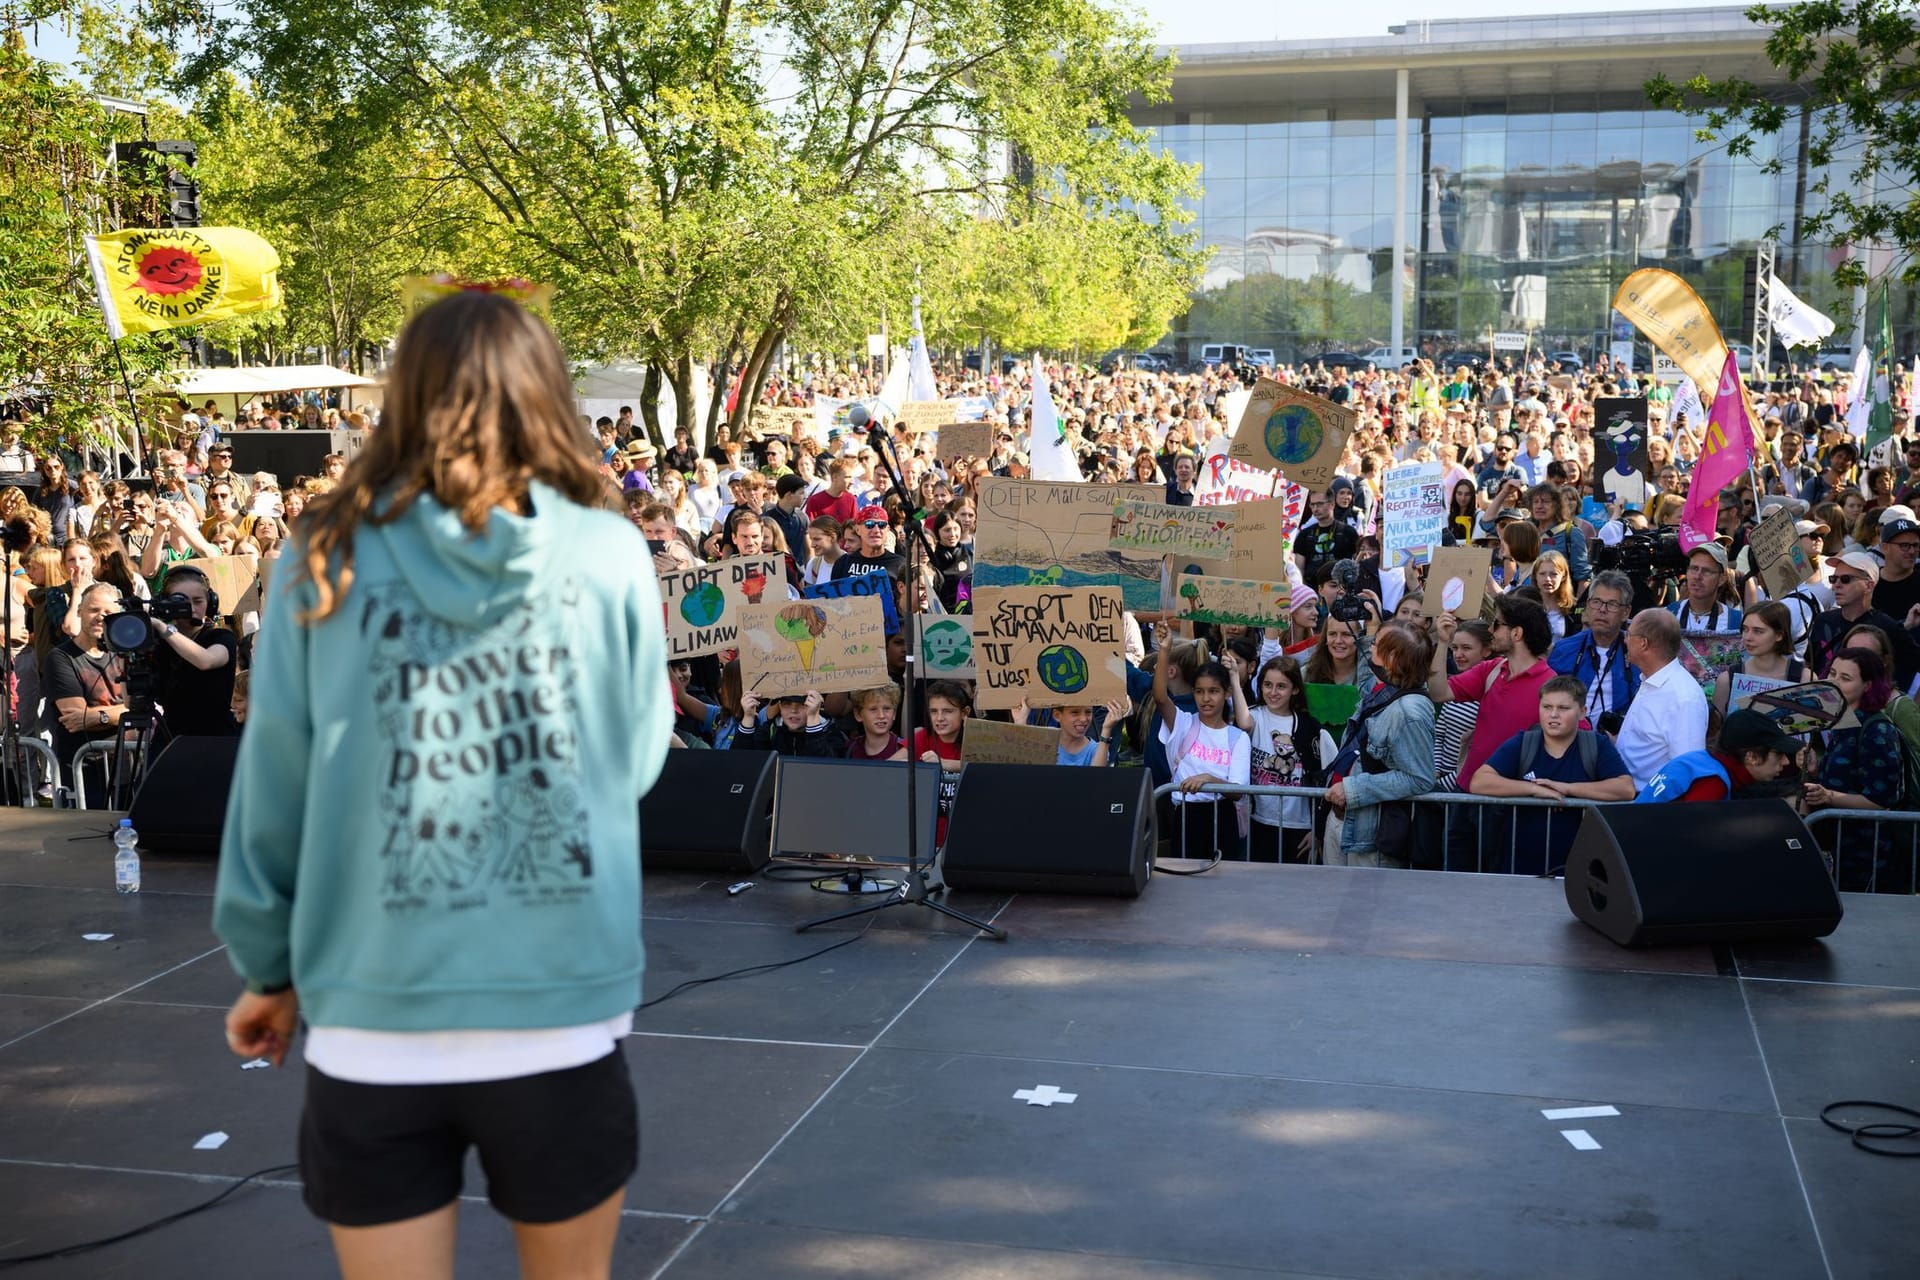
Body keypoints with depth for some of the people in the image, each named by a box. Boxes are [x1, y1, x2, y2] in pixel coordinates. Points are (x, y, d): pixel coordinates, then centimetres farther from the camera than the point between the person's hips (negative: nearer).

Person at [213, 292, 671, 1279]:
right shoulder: (610, 555, -3)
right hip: (561, 1021, 1)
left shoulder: (326, 559, -2)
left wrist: (269, 966, 14)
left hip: (371, 1026, 0)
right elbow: (636, 762, 5)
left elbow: (272, 783, 2)